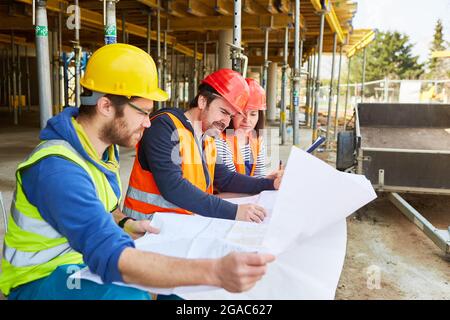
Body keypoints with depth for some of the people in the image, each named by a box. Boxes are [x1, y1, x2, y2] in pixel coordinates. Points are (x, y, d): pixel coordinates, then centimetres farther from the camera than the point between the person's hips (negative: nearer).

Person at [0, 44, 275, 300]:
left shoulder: (104, 145, -1)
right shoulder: (58, 168, -32)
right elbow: (111, 258, -42)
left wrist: (125, 224, -5)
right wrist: (215, 273, -50)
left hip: (86, 257, 8)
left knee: (179, 269, 4)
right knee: (131, 295, -35)